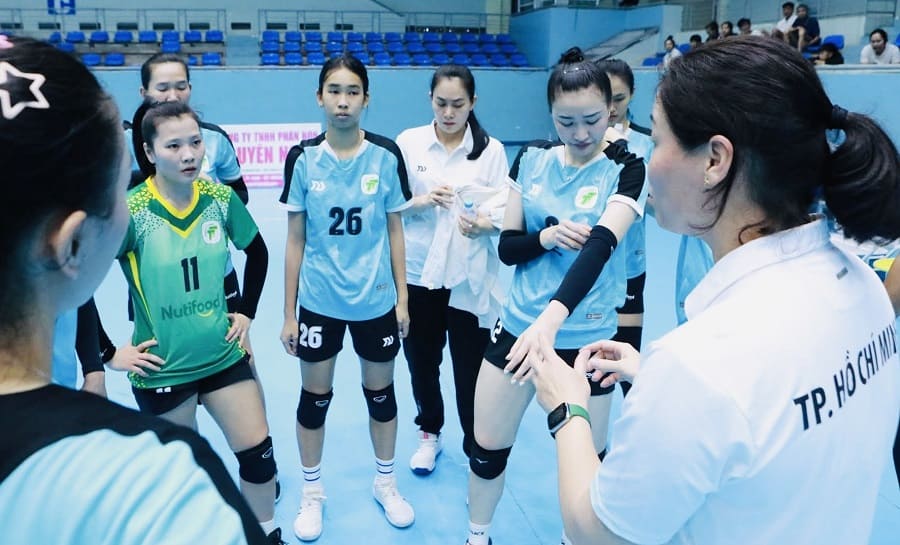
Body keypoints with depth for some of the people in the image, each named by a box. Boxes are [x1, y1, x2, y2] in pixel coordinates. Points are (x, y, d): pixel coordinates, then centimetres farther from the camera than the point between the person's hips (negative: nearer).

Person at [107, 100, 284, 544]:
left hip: (224, 355, 3)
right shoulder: (128, 212, -19)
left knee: (258, 452, 8)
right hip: (162, 368, -3)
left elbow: (257, 253, 11)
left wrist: (247, 313, 7)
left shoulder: (220, 199, -6)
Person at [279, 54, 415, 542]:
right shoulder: (303, 158, -7)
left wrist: (402, 298, 1)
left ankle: (385, 482, 38)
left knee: (381, 391, 15)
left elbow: (394, 230, 2)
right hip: (319, 301, 0)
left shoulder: (386, 155, -7)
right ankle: (312, 492, 33)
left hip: (376, 299, 1)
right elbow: (295, 240, -2)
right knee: (315, 396, 12)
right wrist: (288, 313, -1)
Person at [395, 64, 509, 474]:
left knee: (471, 371, 1)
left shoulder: (491, 150, -2)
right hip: (417, 272, 2)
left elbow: (505, 211, -4)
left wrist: (484, 223, -25)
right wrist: (420, 201, -17)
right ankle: (429, 433, 39)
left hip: (470, 278, -1)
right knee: (422, 361, 15)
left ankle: (477, 452, 21)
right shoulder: (408, 142, 0)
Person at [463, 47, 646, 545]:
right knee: (487, 446, 12)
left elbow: (600, 245, -27)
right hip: (517, 325, 3)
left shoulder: (626, 169, -10)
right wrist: (547, 236, -21)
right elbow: (507, 246, 2)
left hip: (584, 338, -3)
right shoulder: (531, 158, 0)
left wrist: (551, 319, -42)